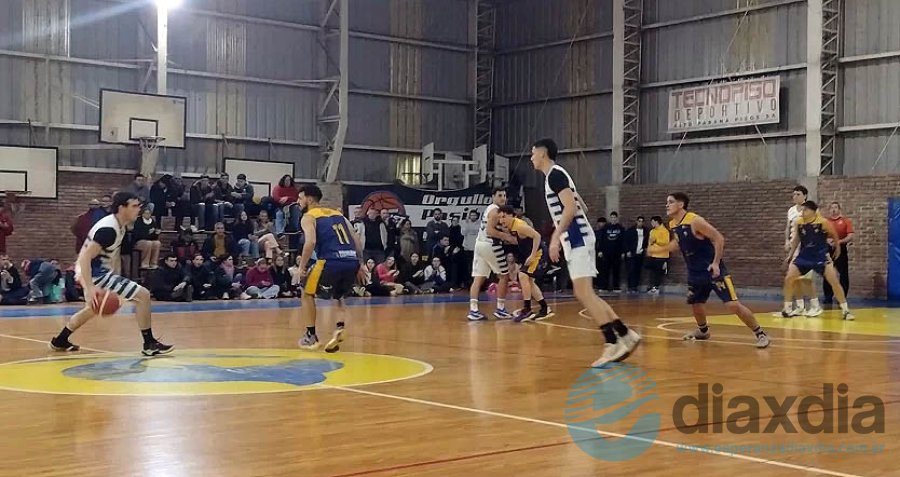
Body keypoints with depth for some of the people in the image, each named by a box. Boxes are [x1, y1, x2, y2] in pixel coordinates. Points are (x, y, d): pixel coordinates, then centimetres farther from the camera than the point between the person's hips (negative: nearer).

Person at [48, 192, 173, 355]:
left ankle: (59, 341, 48)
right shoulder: (109, 229, -25)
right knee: (143, 295, -13)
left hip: (99, 271, 11)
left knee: (93, 308, 34)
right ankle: (149, 344, -7)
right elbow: (85, 258, -30)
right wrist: (90, 288, -36)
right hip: (95, 274, -11)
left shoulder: (119, 226, 6)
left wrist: (117, 279, 21)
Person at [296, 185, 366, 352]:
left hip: (331, 262, -6)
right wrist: (361, 264, 24)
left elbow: (311, 242, -12)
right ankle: (340, 329, 8)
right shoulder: (337, 214, 25)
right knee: (338, 296, 30)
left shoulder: (308, 217, 7)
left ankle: (311, 336, 15)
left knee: (307, 294, 18)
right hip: (352, 262, 6)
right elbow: (357, 239, 20)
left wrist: (302, 267, -3)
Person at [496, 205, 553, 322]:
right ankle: (545, 309, 25)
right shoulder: (511, 228, 4)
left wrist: (532, 255, -27)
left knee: (523, 275, -21)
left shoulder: (520, 226, -23)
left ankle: (527, 310, -17)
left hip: (538, 252, -11)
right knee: (529, 281, 16)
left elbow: (537, 236, -26)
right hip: (531, 254, 11)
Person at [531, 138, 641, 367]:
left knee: (584, 293, -14)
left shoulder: (555, 174, -9)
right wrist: (559, 234, 30)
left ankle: (612, 343, -17)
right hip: (577, 239, 10)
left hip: (577, 240, -10)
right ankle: (626, 335, 10)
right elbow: (581, 207, 27)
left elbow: (571, 208, -22)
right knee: (585, 294, 10)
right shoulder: (556, 175, 21)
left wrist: (556, 237, -24)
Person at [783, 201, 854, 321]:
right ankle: (787, 309, 10)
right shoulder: (798, 223, -7)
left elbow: (834, 235, 2)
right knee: (788, 279, -5)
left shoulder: (823, 222, -16)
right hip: (804, 256, 3)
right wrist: (790, 255, 12)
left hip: (820, 256, -3)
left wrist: (837, 248, 14)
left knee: (834, 281, -12)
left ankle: (845, 310, -1)